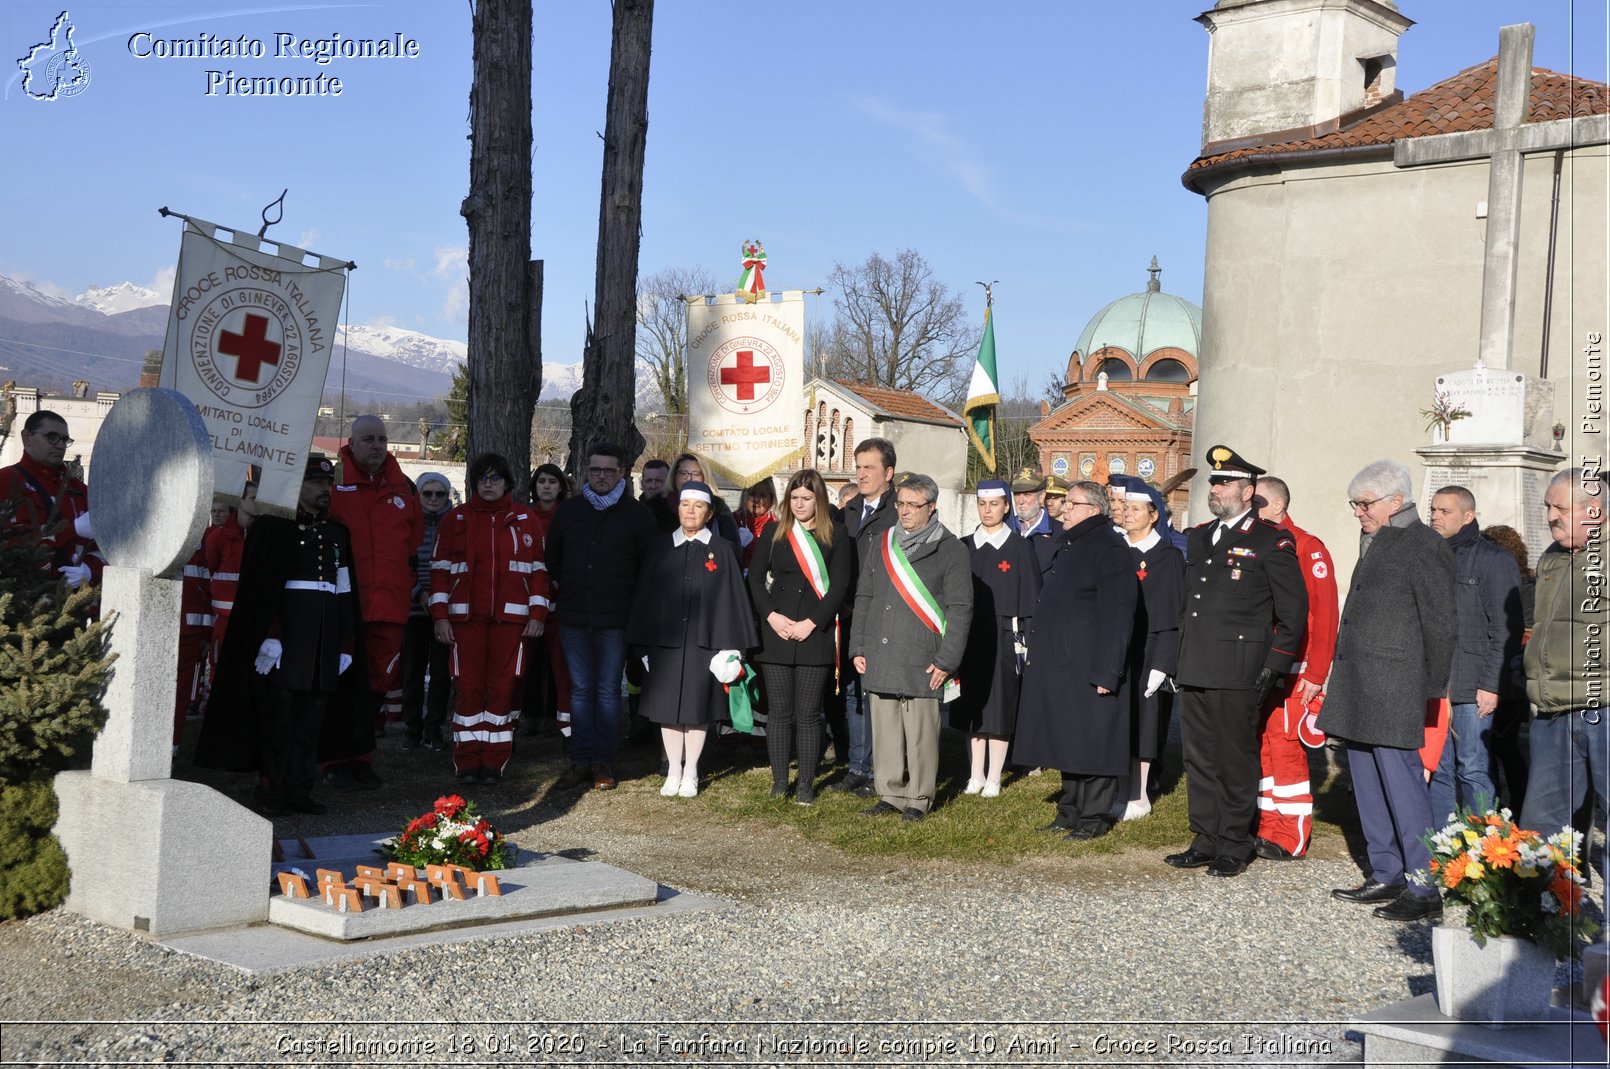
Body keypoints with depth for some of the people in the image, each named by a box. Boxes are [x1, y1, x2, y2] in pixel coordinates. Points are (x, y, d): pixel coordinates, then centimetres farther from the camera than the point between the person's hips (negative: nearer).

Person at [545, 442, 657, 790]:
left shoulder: (637, 514, 2)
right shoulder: (567, 510, 10)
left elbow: (649, 564, 4)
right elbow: (552, 558, 20)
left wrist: (629, 598, -1)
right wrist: (563, 589, 10)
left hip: (615, 618, -3)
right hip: (573, 617, 3)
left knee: (608, 690, 1)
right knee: (580, 689, 5)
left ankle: (603, 762, 6)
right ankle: (580, 761, 10)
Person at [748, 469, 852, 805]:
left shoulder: (836, 535, 3)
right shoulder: (773, 532, 9)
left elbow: (840, 585, -2)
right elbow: (755, 578, 7)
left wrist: (811, 623, -10)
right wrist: (771, 616, -7)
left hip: (815, 635, -2)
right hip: (776, 633, 2)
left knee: (808, 713, 0)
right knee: (779, 710, 4)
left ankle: (806, 784, 6)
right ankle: (779, 780, 12)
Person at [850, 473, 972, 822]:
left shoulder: (949, 550, -1)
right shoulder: (884, 543, 14)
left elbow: (960, 608, -3)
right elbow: (864, 597, 18)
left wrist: (946, 660, -9)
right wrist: (858, 647, 11)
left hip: (921, 660, -5)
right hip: (880, 657, 5)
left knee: (919, 732, -3)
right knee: (884, 728, 8)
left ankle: (918, 799, 9)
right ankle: (890, 793, 19)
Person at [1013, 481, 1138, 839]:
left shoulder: (1110, 550, -12)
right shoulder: (1069, 547, 18)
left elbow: (1117, 617, -18)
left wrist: (1106, 672, -22)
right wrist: (1037, 655, 19)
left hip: (1089, 669, -9)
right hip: (1060, 665, 9)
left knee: (1091, 742, -3)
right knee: (1067, 741, 14)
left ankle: (1093, 818, 6)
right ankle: (1071, 811, 24)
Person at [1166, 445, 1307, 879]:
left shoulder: (1271, 541, -5)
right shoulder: (1199, 537, 17)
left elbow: (1294, 610, -5)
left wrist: (1273, 666, -9)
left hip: (1237, 675, -7)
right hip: (1194, 672, 7)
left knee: (1236, 761, 1)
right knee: (1199, 760, 11)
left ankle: (1235, 847, 11)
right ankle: (1206, 842, 21)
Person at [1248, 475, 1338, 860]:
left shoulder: (1307, 549, -7)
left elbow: (1324, 613, -11)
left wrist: (1316, 673, -15)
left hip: (1290, 669, -6)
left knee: (1284, 746, -7)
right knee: (1261, 746, 8)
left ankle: (1293, 838, 1)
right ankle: (1267, 829, 16)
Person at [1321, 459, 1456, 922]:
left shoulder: (1424, 546, -10)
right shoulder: (1375, 544, 18)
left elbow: (1440, 624, -11)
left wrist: (1433, 689, -9)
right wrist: (1339, 682, 17)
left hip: (1393, 691, -10)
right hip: (1359, 692, 10)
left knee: (1401, 784, -8)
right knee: (1369, 784, 14)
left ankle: (1424, 890, -2)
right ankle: (1386, 876, 24)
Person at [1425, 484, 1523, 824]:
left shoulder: (1495, 561, -3)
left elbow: (1506, 630, -7)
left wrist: (1492, 685, -13)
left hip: (1472, 691, -6)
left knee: (1473, 771, -2)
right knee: (1437, 770, 9)